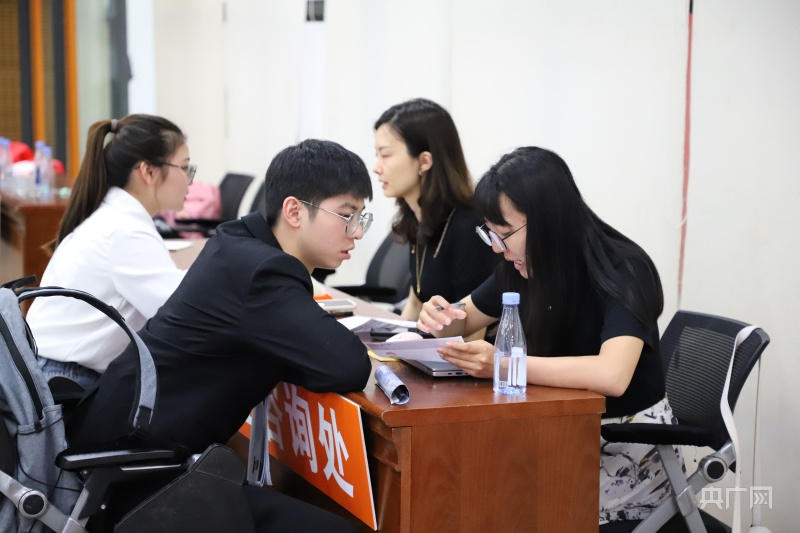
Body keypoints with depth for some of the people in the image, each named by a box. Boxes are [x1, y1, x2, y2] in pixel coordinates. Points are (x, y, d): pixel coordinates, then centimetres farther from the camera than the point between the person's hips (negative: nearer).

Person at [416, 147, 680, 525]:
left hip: (630, 451, -6)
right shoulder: (525, 267, -4)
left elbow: (612, 375, -39)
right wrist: (439, 319, -12)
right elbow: (465, 319, 12)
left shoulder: (621, 273, -23)